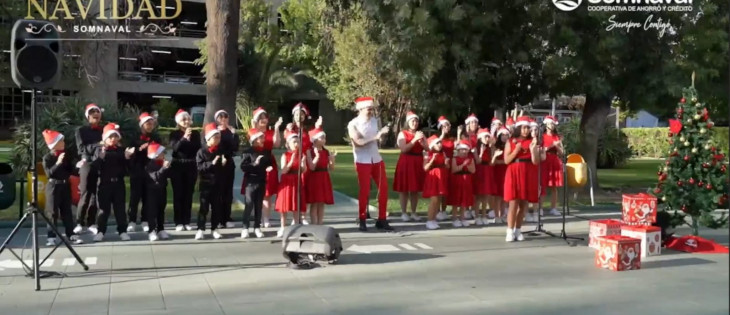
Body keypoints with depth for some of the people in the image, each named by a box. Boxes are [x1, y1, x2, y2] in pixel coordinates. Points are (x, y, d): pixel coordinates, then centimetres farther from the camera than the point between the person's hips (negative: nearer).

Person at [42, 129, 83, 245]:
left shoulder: (66, 155, 6)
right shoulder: (47, 158, -9)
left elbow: (70, 169, 13)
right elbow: (49, 173, -17)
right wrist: (58, 163, -24)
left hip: (65, 185, 5)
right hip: (53, 186, -5)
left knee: (67, 211, 9)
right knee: (53, 212, -2)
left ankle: (71, 234, 12)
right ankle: (51, 236, 2)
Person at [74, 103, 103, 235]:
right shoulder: (81, 130, 6)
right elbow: (82, 148, -6)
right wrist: (98, 145, -18)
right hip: (88, 164, -2)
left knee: (96, 195, 2)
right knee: (85, 195, -4)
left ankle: (91, 223, 9)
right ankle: (79, 223, 5)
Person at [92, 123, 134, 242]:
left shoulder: (121, 151, 6)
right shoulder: (100, 150, -1)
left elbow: (126, 169, 4)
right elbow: (95, 166, -13)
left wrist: (127, 158, -11)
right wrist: (101, 157, -28)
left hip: (119, 183, 2)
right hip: (105, 183, -2)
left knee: (120, 208, 6)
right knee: (104, 208, 3)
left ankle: (122, 230, 11)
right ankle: (101, 231, 10)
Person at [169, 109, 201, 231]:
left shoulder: (195, 133, 5)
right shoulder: (174, 133, 1)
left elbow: (198, 148, -2)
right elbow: (174, 147, -15)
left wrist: (190, 139, -15)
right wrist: (184, 137, -25)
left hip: (191, 166, 2)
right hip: (177, 166, -2)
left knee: (188, 194, 3)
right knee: (178, 194, -2)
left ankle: (187, 222, 10)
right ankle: (178, 222, 2)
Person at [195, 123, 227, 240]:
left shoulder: (221, 151, 6)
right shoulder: (202, 152, -7)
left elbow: (225, 168, 13)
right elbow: (200, 166, -17)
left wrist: (224, 164, -9)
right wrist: (212, 163, -26)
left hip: (218, 184, 4)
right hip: (205, 183, -4)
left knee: (217, 207, 8)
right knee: (204, 207, 0)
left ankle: (214, 229, 19)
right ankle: (200, 229, 8)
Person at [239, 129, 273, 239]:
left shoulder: (267, 152, 8)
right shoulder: (247, 151, -7)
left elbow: (270, 163, 20)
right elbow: (243, 167, -13)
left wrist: (269, 167, -2)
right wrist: (254, 164, -24)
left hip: (262, 182, 5)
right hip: (250, 182, -5)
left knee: (259, 206, 10)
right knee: (248, 205, -3)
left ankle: (257, 227, 18)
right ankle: (245, 228, 5)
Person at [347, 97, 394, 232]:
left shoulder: (374, 120, 7)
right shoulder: (353, 124, -10)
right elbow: (359, 142, -22)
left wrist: (381, 135, -3)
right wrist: (376, 137, -28)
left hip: (377, 159, 6)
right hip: (362, 161, -6)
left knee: (384, 188, 4)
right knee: (364, 190, -2)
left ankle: (381, 220, 13)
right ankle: (362, 220, 10)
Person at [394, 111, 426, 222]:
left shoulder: (420, 134, 13)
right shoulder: (402, 133, -1)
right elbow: (403, 149, -14)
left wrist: (421, 141, -13)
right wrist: (414, 139, -19)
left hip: (418, 163, 4)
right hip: (406, 163, -4)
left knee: (416, 189, 6)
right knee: (404, 189, -2)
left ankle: (413, 212, 14)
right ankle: (404, 213, 5)